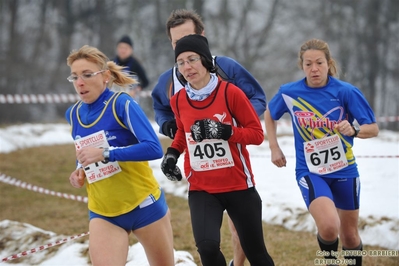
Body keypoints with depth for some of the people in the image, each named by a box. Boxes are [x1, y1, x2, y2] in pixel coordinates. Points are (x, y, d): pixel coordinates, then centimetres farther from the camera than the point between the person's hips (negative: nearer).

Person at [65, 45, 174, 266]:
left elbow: (154, 148, -24)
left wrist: (105, 154, -30)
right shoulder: (73, 114, 4)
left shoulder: (122, 104, -14)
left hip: (143, 204, -4)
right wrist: (80, 171, 0)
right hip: (103, 213, 4)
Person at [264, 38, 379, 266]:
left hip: (344, 170, 1)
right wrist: (274, 148, 8)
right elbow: (270, 114, 15)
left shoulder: (346, 91, -12)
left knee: (349, 234, 13)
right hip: (310, 172, -1)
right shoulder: (289, 93, -7)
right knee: (328, 226, -24)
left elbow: (373, 128, -10)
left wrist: (354, 130, -30)